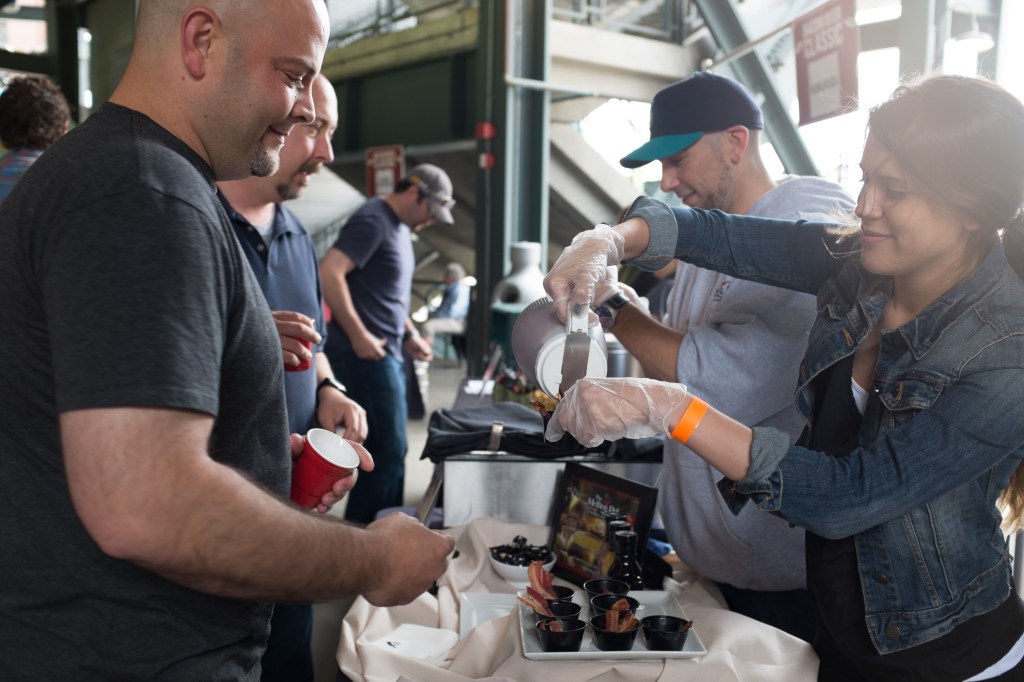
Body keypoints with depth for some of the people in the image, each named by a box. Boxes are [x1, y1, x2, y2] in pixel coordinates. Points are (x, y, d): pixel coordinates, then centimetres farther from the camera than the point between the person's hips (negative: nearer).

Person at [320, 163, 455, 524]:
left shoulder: (400, 227, 17)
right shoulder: (373, 220, -13)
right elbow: (328, 272, -24)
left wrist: (409, 334, 14)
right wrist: (358, 335, -22)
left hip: (388, 352, 10)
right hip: (367, 353, -10)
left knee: (386, 447, 14)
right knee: (389, 449, -7)